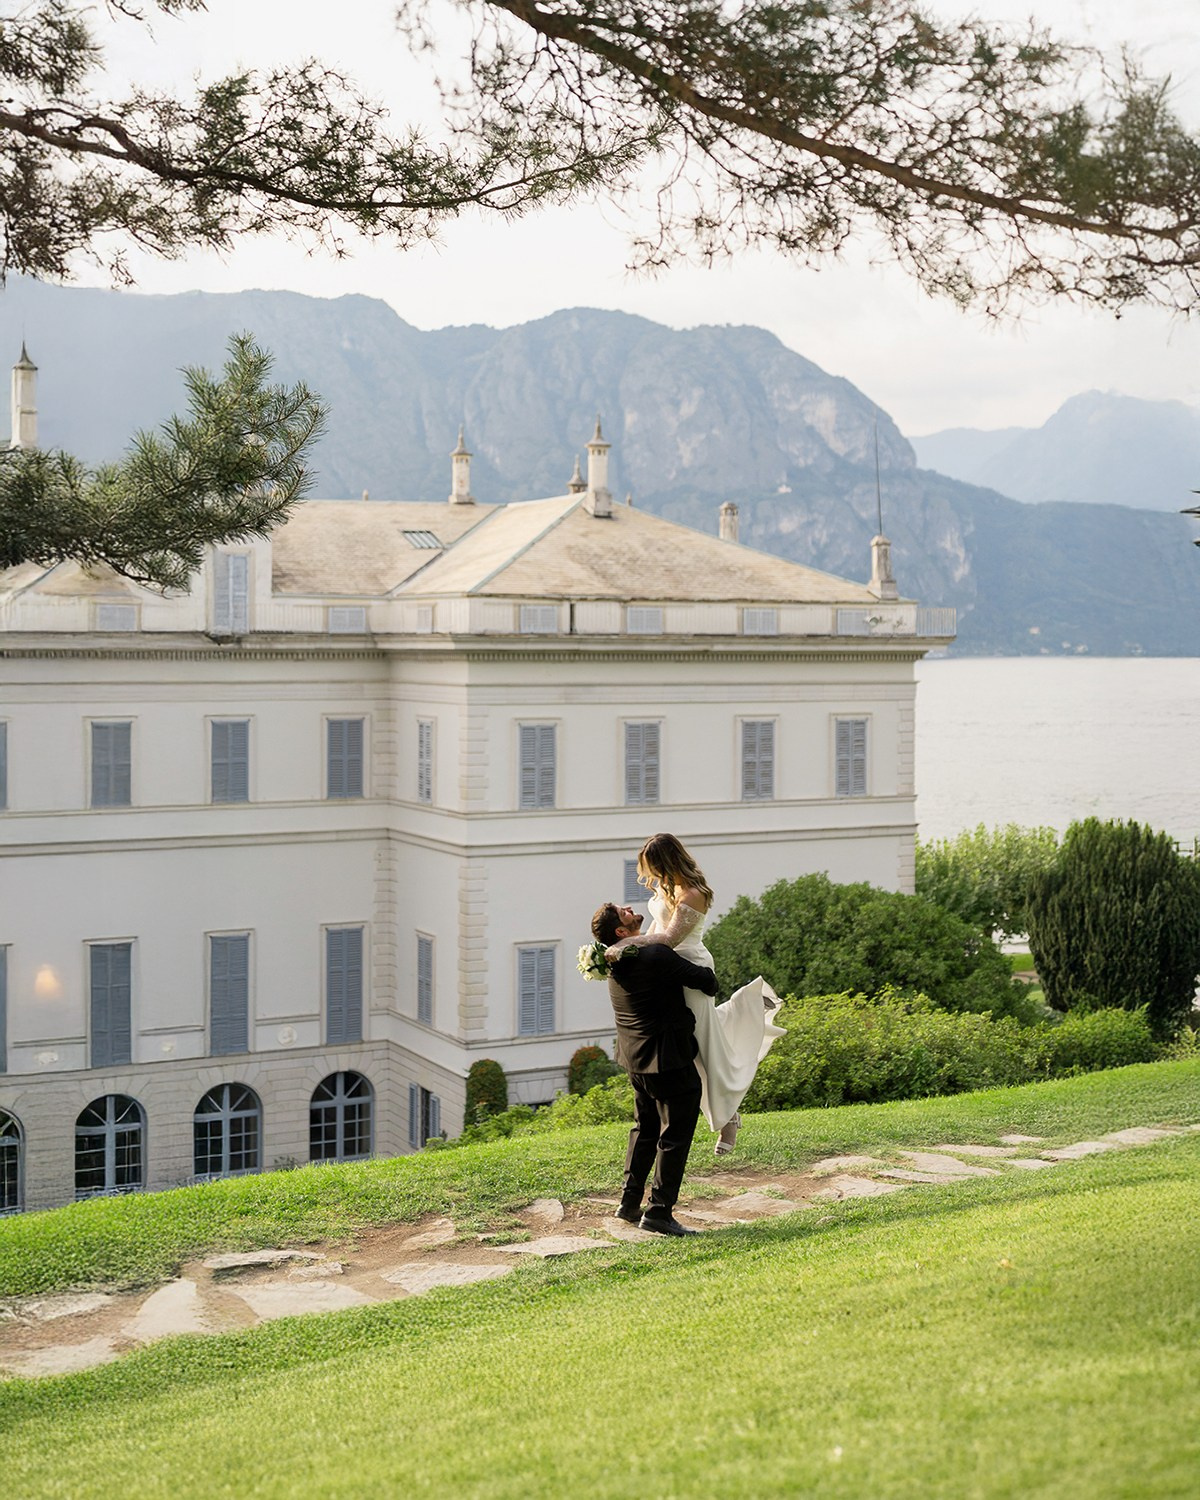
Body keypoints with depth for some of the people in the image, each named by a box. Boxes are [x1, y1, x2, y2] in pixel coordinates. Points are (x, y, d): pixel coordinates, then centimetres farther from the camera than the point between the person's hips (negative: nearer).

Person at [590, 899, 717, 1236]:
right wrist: (710, 983, 6)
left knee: (646, 1128, 22)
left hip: (635, 1058, 9)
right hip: (669, 1058, -9)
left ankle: (630, 1202, 26)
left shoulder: (615, 962, 4)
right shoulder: (655, 955, -22)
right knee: (675, 1133, 0)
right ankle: (659, 1210, 1)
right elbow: (704, 979, -16)